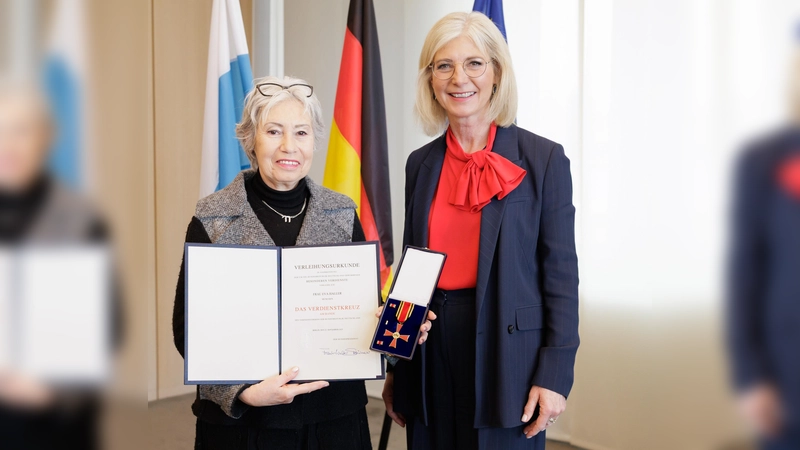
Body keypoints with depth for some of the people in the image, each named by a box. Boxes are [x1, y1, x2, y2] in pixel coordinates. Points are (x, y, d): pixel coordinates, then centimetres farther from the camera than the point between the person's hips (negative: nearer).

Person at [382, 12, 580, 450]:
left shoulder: (543, 159, -6)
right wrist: (396, 369, 12)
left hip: (507, 358, -4)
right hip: (430, 353, 4)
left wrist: (555, 376, -11)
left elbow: (562, 275, -6)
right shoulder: (421, 164, 6)